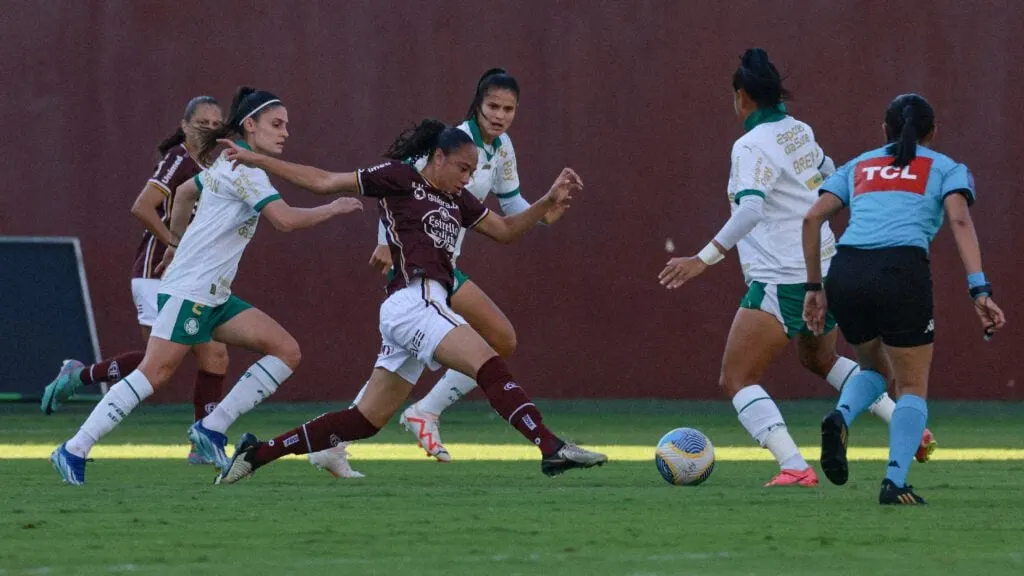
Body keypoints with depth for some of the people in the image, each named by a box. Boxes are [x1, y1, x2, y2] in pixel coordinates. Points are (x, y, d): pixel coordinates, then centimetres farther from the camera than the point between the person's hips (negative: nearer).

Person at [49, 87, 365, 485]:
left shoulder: (229, 164, 16)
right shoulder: (244, 168, -13)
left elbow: (185, 192, 31)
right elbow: (285, 220, -24)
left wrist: (177, 243, 40)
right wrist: (333, 209, -11)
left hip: (215, 297, 10)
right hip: (189, 291, -10)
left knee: (287, 352, -1)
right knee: (155, 373, -14)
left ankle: (211, 430, -1)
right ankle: (74, 450, -9)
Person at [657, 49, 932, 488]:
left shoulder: (752, 146, -16)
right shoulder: (800, 132, 9)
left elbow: (750, 209, -30)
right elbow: (827, 173, 28)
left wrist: (704, 258, -33)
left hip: (781, 283, -9)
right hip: (824, 276, 9)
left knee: (737, 380, -6)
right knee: (820, 359, 33)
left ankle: (795, 467, -22)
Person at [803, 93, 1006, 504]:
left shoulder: (858, 167, 26)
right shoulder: (947, 169, 18)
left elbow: (812, 218, 14)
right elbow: (959, 221, -1)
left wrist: (814, 287, 18)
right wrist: (980, 290, -10)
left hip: (845, 273, 3)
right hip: (902, 273, -3)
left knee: (874, 367, 27)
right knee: (913, 387, 11)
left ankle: (841, 417, -5)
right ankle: (895, 483, -9)